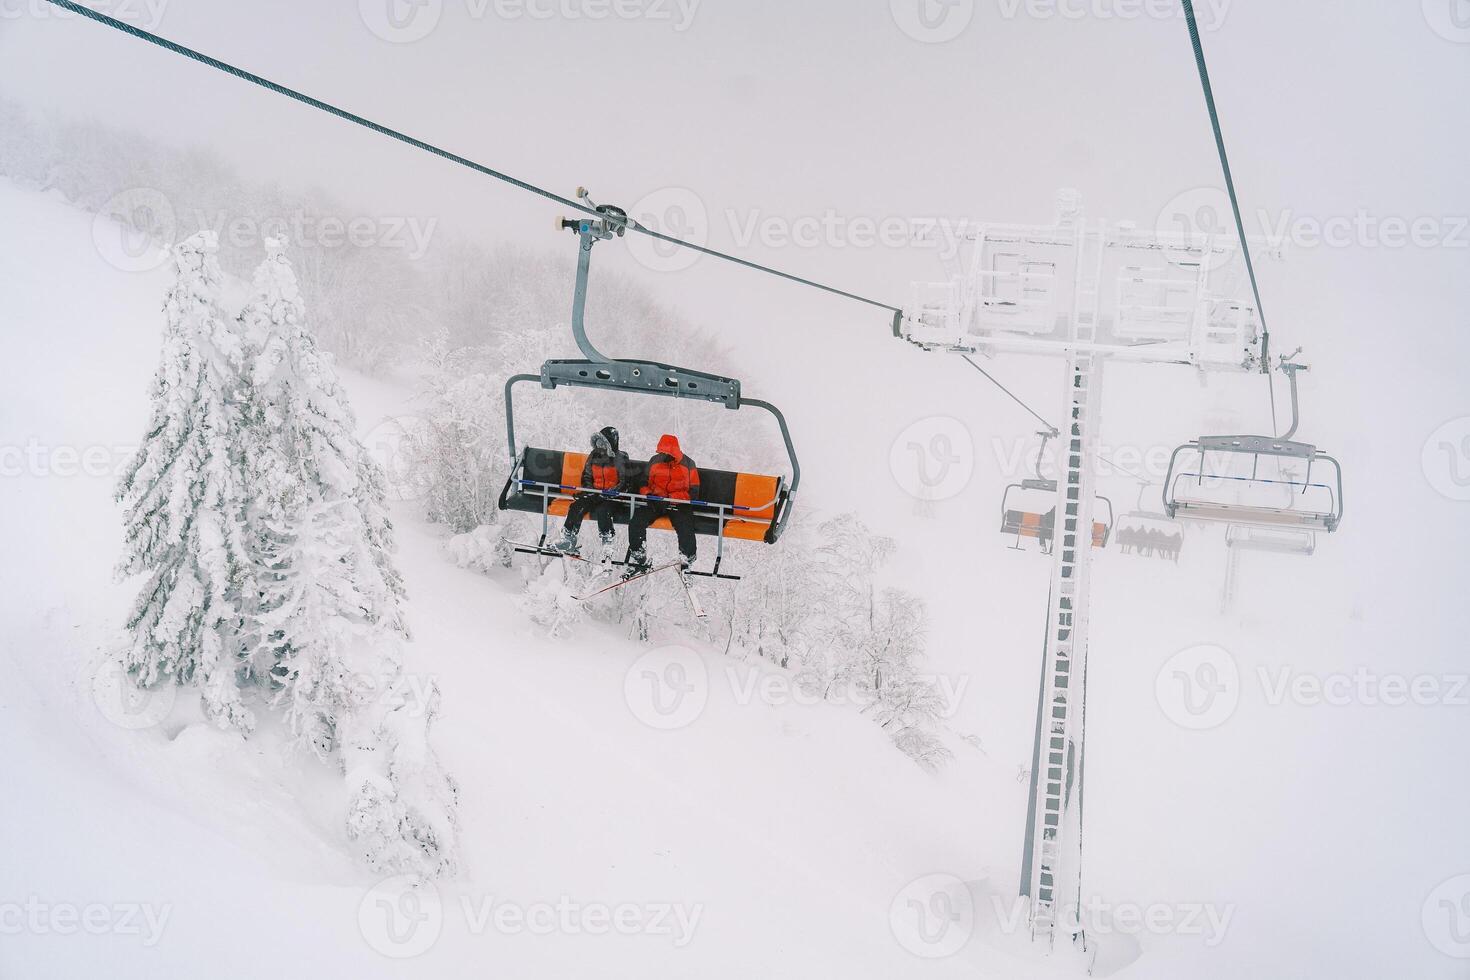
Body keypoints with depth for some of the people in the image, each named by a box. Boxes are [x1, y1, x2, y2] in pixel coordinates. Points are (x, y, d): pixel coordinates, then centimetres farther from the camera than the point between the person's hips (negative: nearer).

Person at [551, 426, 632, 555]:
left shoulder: (620, 458, -8)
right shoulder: (594, 456, 9)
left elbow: (625, 483, -12)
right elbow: (586, 477, 18)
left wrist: (605, 495, -18)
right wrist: (589, 491, -1)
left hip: (613, 497, -5)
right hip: (595, 493, 5)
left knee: (602, 511, -34)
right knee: (577, 506, -18)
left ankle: (608, 543, -25)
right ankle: (568, 539, -14)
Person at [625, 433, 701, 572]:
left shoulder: (688, 464, -2)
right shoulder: (654, 462, 8)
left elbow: (693, 492, -5)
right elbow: (644, 483, 19)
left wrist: (670, 499, -16)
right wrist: (648, 494, -5)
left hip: (679, 503, -3)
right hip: (655, 501, 3)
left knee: (686, 529, -30)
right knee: (636, 523, -20)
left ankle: (687, 560, -7)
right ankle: (638, 558, -4)